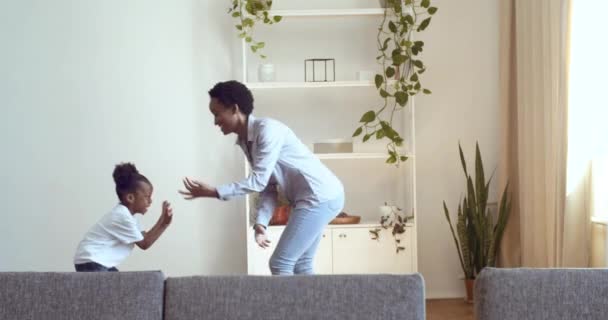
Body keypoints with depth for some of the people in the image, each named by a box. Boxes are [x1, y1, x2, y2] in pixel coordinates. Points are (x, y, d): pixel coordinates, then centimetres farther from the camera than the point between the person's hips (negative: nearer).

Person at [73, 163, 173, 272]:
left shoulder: (125, 214, 11)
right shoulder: (123, 216, -20)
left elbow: (145, 238, 9)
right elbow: (144, 244, -14)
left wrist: (164, 224, -2)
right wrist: (162, 222, -15)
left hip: (100, 263, 11)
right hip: (91, 263, -11)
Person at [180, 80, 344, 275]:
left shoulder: (268, 129, -18)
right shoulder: (244, 141, 10)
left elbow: (258, 182, -22)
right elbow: (268, 187, 7)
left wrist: (213, 192, -19)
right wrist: (260, 223, -7)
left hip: (321, 196, -9)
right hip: (314, 198, 9)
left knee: (280, 264, -8)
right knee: (300, 266, 12)